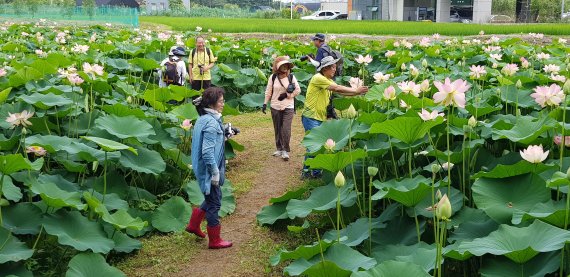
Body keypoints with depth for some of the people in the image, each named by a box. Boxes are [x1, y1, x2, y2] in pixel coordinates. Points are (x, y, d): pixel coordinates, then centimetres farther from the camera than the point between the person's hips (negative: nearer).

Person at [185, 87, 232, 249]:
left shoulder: (204, 119, 6)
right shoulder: (211, 123, -24)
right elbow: (208, 152, -26)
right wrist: (215, 174, -20)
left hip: (202, 169, 10)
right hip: (209, 169, -10)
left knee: (211, 199, 25)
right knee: (214, 203, 4)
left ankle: (194, 225, 38)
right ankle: (215, 241, 17)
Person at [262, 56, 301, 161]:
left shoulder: (291, 77, -2)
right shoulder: (273, 77, -2)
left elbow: (298, 90, 1)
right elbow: (268, 91, 4)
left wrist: (287, 95, -9)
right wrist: (265, 103, -1)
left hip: (288, 107, -2)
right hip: (275, 107, 2)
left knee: (286, 129, -9)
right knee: (277, 129, 10)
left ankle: (285, 150, 2)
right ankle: (279, 148, 25)